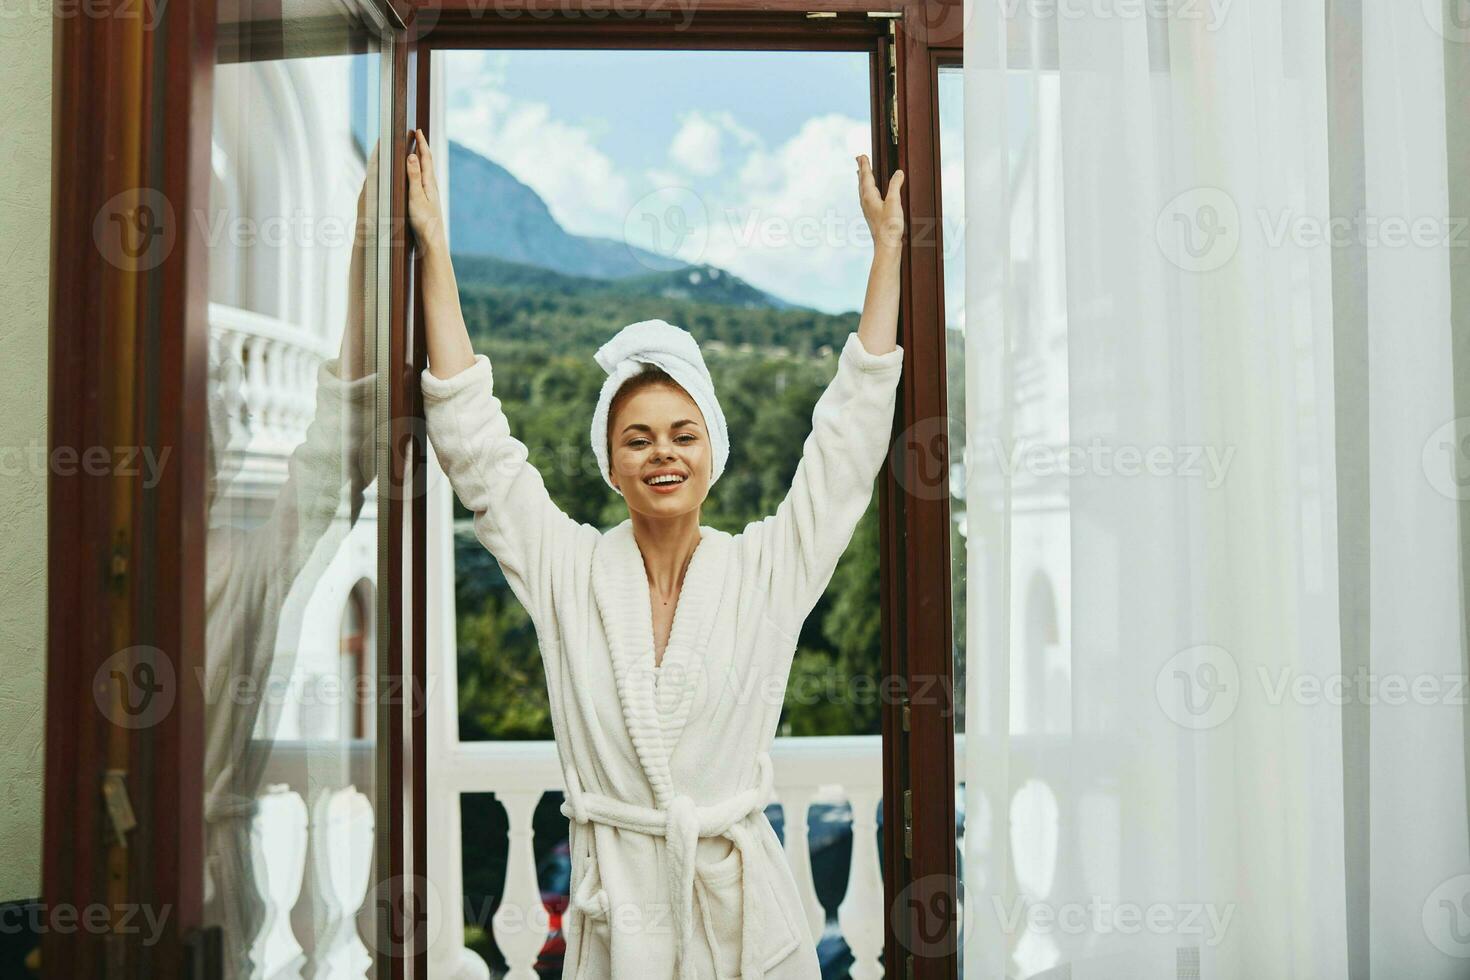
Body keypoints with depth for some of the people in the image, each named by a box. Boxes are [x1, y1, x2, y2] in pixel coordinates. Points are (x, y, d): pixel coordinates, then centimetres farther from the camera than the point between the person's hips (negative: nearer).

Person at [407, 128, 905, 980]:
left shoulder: (765, 571, 0)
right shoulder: (569, 571, 1)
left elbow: (850, 435, 2)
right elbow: (472, 439, 0)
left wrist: (888, 247, 3)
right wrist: (435, 247, 0)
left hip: (745, 909, 0)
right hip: (615, 908, 0)